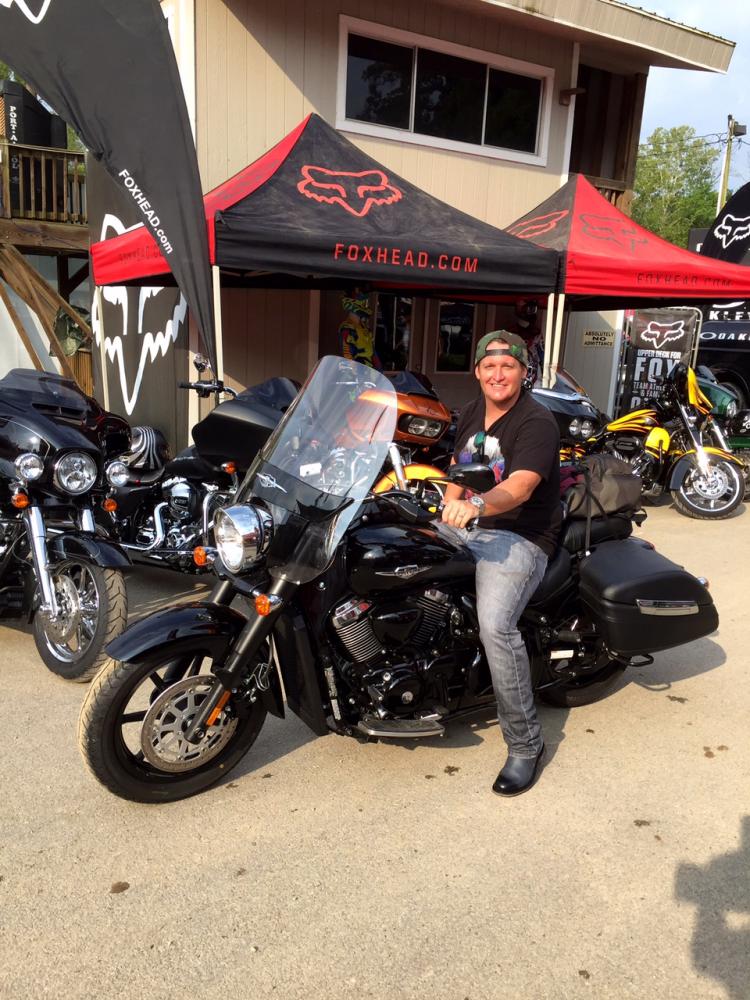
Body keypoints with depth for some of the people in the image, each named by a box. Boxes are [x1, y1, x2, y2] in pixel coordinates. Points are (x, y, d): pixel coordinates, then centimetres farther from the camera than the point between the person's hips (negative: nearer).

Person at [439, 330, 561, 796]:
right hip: (467, 526, 8)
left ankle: (526, 744, -12)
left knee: (495, 624, -30)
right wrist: (450, 510, 6)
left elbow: (519, 487, -29)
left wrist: (475, 506, -47)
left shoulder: (537, 422, -13)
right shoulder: (471, 414, 13)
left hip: (520, 536, -8)